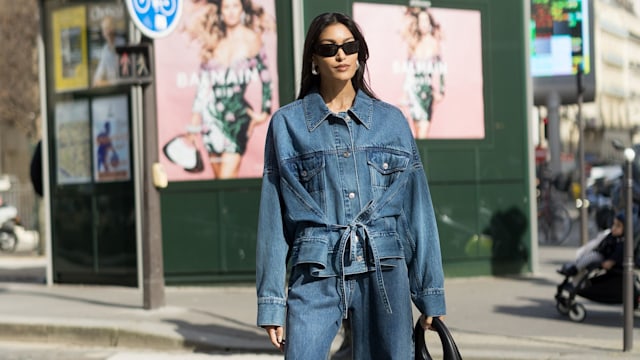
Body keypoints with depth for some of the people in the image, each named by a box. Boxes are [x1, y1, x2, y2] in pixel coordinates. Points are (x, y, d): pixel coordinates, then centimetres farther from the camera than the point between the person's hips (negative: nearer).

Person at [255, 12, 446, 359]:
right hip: (316, 275, -1)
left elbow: (417, 209, 10)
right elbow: (273, 215, 5)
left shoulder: (392, 120, 11)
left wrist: (430, 295, 6)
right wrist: (272, 303, 0)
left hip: (384, 272, 2)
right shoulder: (287, 122, 6)